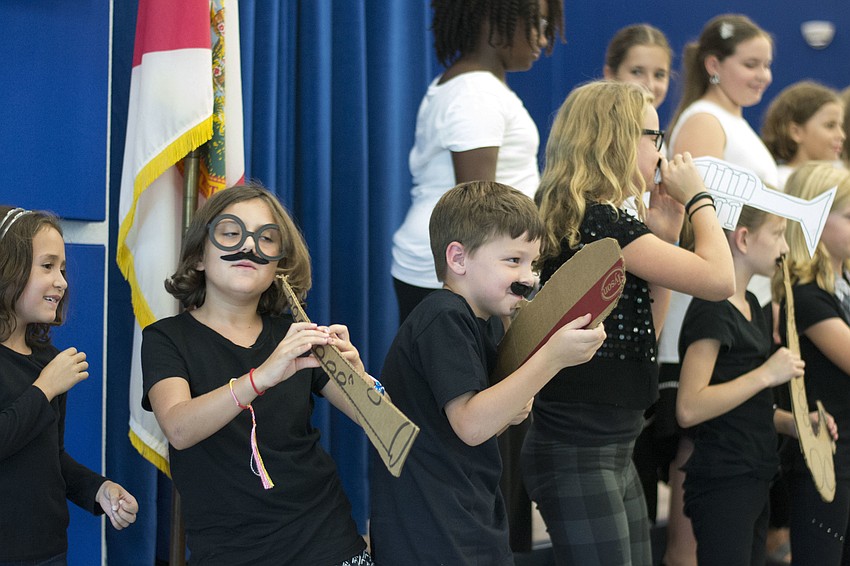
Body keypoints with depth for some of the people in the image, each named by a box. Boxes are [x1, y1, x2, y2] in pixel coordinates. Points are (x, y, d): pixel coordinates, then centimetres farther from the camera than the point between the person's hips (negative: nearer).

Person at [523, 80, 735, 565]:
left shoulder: (594, 220, 14)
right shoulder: (599, 224, -17)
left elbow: (646, 331, 18)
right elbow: (719, 279, -22)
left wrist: (664, 237, 10)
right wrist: (698, 197, -7)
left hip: (613, 452, 10)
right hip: (577, 457, -10)